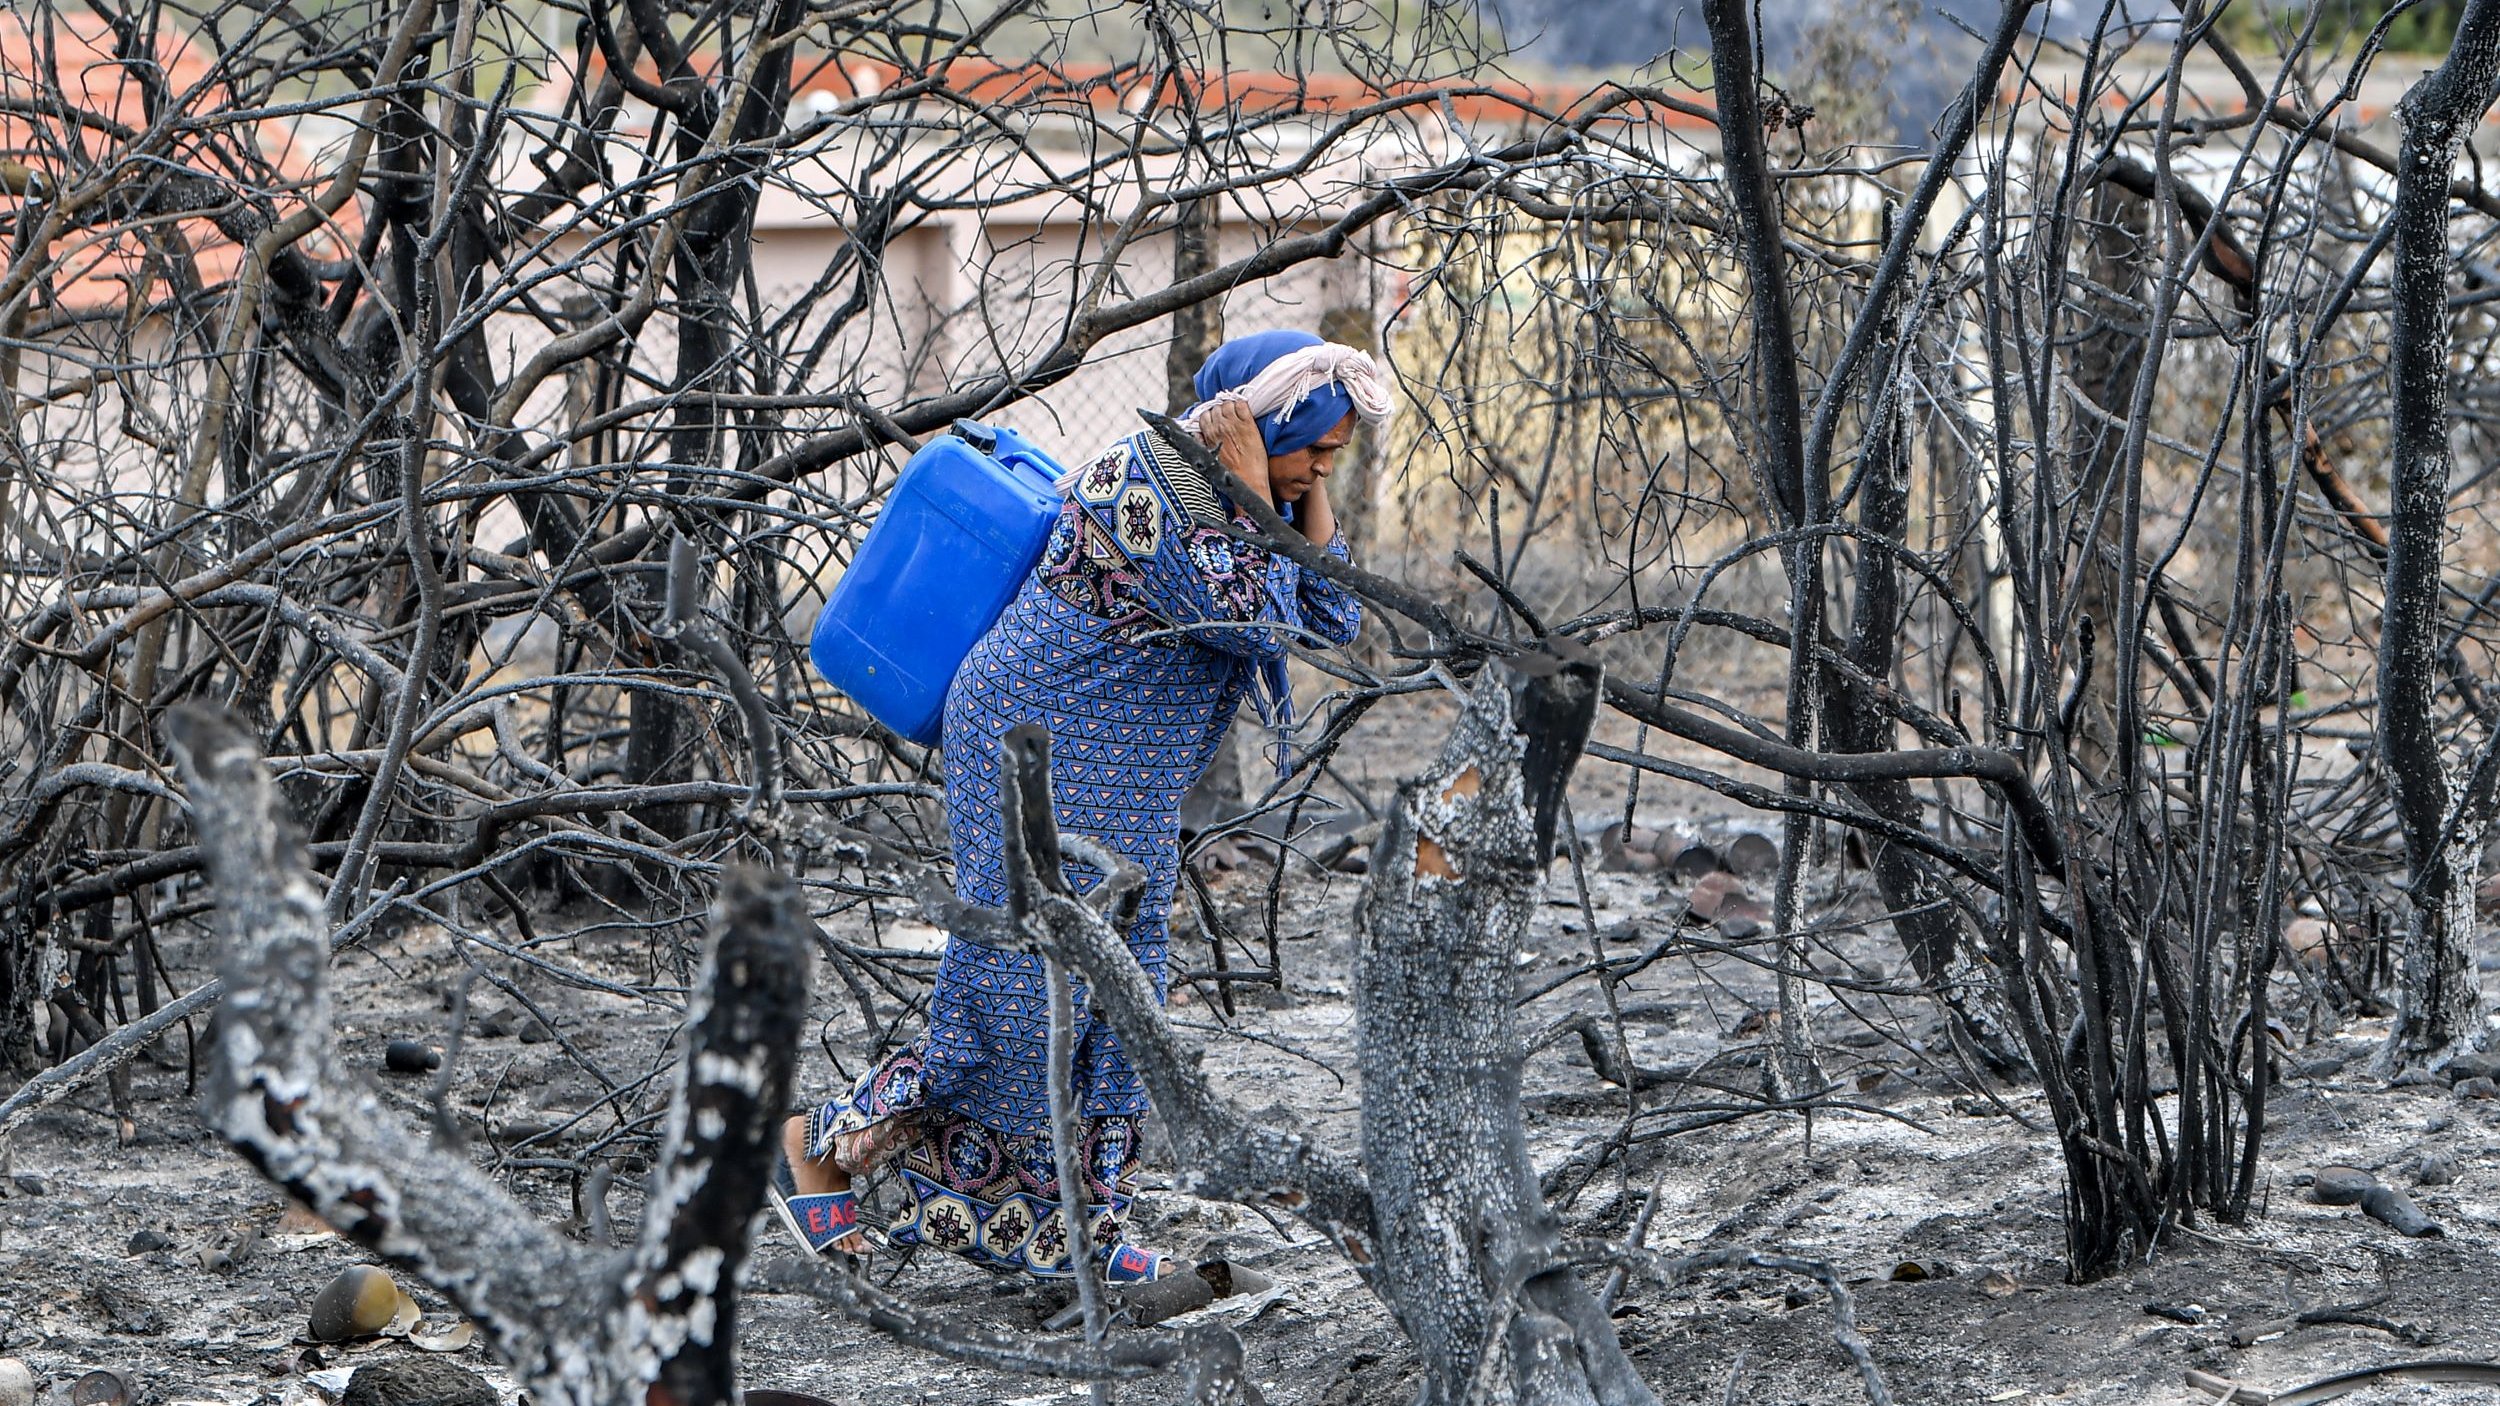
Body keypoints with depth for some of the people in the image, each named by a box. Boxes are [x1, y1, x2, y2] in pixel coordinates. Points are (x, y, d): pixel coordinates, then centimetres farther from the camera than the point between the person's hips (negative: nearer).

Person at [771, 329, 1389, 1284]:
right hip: (1040, 752, -9)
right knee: (1028, 996, -8)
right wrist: (1254, 489, -23)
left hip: (1126, 793, 9)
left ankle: (1061, 1224, 17)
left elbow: (1331, 616, 1)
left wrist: (1306, 491, -7)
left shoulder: (1233, 487, 5)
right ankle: (819, 1146, 6)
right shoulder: (1138, 488, -24)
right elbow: (1253, 622, -26)